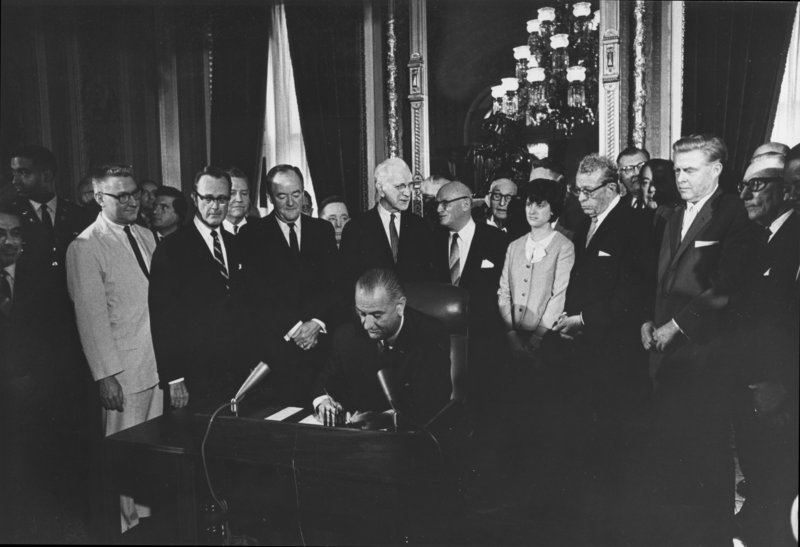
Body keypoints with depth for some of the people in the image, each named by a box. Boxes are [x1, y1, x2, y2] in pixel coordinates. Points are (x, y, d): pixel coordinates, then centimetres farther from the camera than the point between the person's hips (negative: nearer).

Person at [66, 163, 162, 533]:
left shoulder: (145, 236, 12)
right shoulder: (85, 248, -9)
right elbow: (91, 316, -12)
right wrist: (105, 375, -14)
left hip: (161, 363, 6)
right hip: (123, 371, -6)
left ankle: (150, 515, 30)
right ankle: (125, 524, 22)